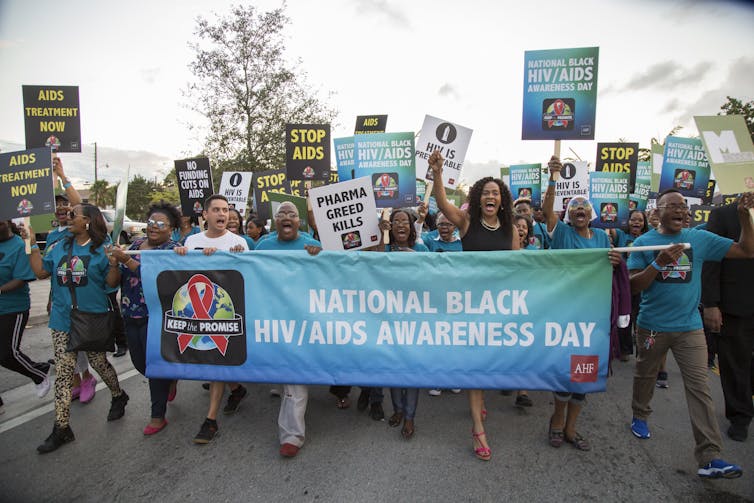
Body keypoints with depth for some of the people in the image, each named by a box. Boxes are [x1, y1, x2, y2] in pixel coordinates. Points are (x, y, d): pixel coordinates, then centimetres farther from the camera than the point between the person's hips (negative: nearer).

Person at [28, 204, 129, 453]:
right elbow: (41, 272, 9)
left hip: (93, 318, -4)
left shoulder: (102, 248, -7)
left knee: (98, 362, 11)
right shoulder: (60, 247, 9)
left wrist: (114, 264, -27)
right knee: (63, 371, 4)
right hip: (63, 320, 4)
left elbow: (111, 283, -9)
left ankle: (119, 396, 39)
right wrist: (32, 245, 7)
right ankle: (61, 428, 12)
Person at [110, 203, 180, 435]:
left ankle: (158, 416, 15)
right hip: (131, 315, 7)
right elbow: (120, 276, 16)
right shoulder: (136, 244, 11)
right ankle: (170, 381, 44)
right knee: (139, 362, 15)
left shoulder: (172, 250, -10)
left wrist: (127, 260, -29)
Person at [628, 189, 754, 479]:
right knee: (645, 375, 17)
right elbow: (634, 286, -10)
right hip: (652, 325, -1)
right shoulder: (644, 243, -4)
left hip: (689, 327, 1)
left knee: (699, 386, -4)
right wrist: (658, 263, -25)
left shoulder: (700, 239, 1)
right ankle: (640, 416, 42)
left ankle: (709, 457, -2)